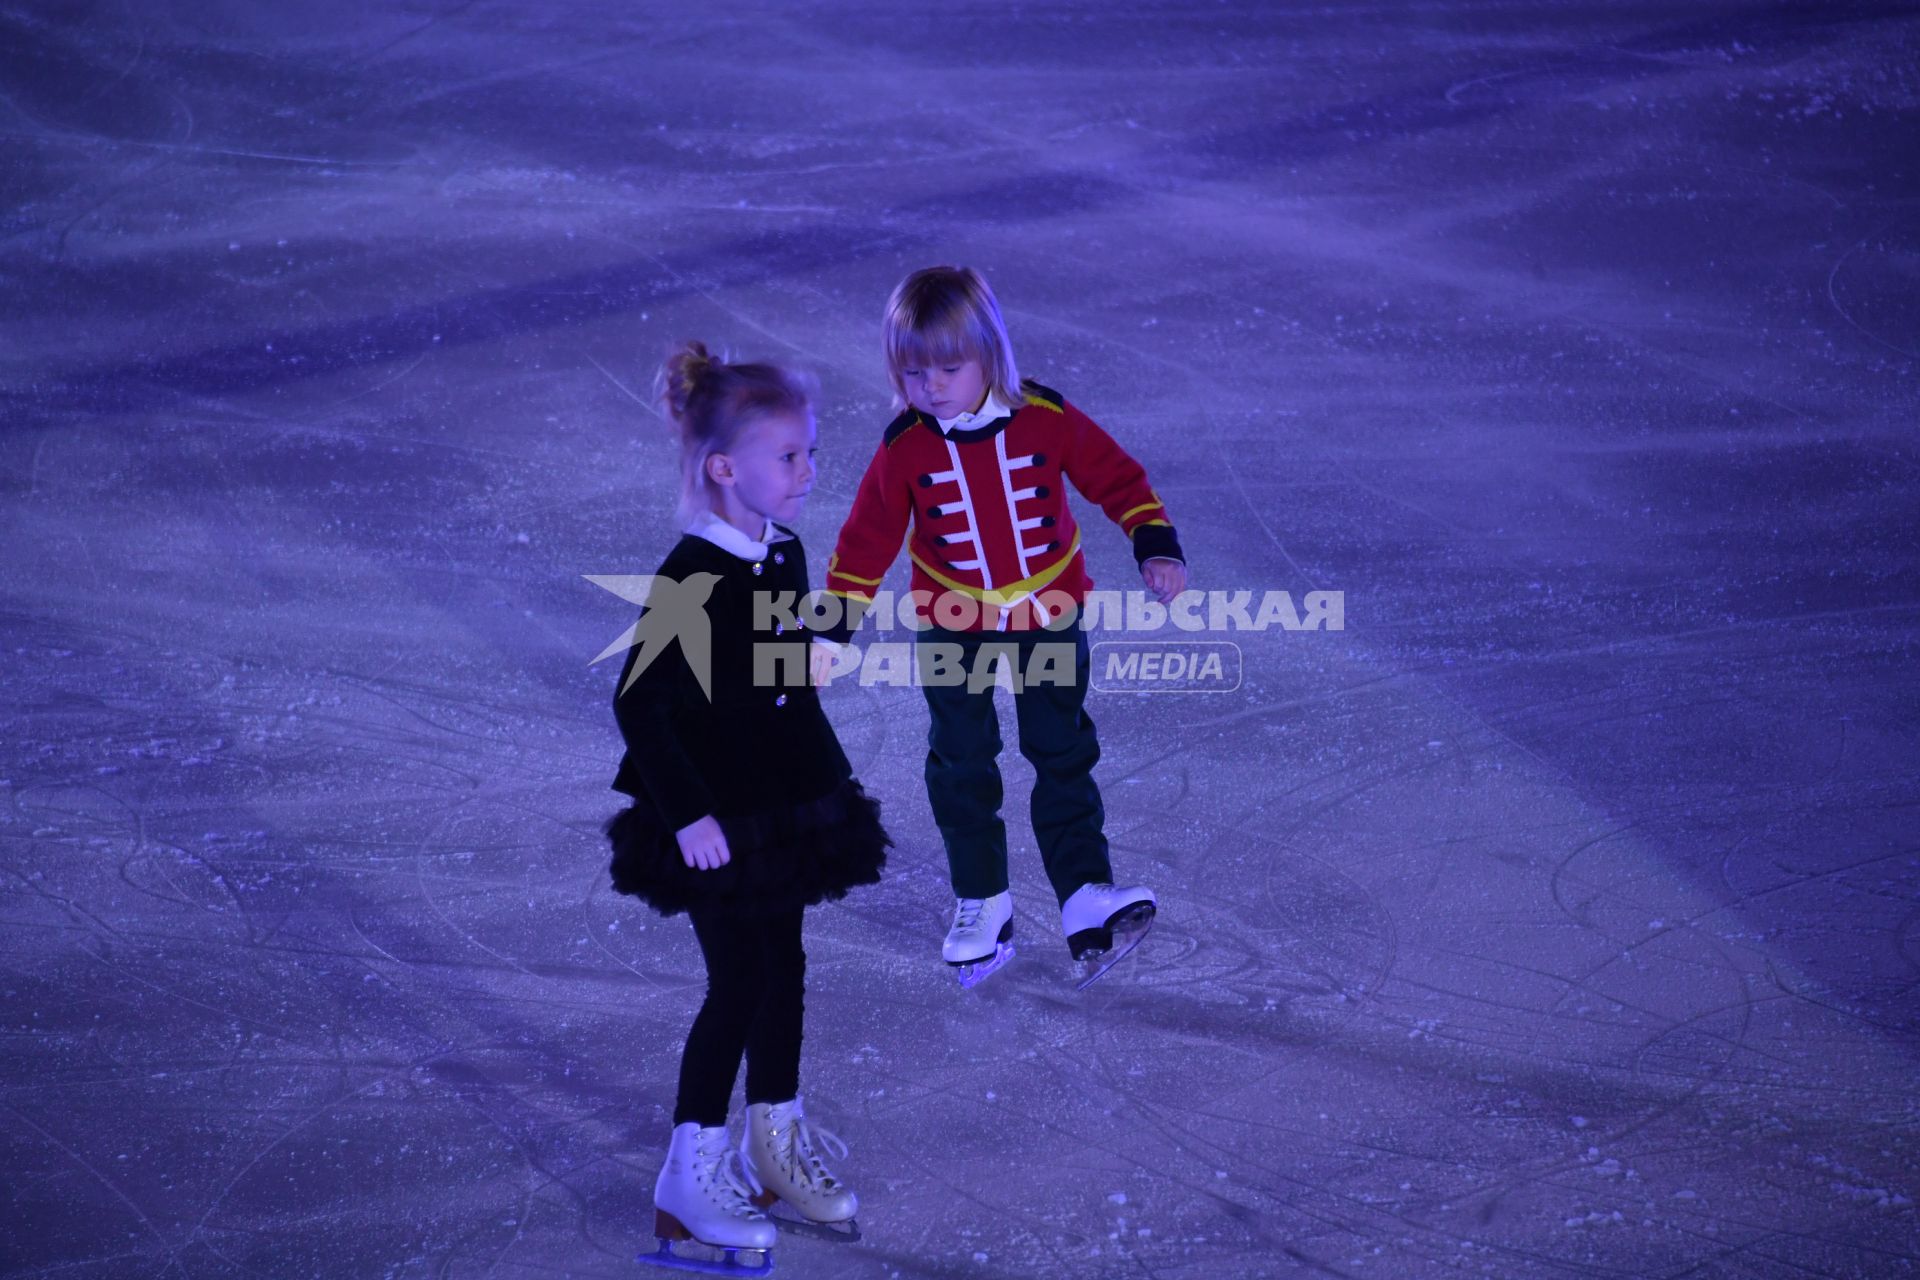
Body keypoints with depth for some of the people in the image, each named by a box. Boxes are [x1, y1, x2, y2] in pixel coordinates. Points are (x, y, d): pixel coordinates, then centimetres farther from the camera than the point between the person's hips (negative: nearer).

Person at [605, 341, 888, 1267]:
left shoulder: (783, 556, 2)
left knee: (781, 972, 17)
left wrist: (828, 777, 16)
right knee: (737, 988, -2)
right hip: (714, 821, -8)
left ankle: (778, 1141, 33)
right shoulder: (690, 581, -23)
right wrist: (687, 816, -23)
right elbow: (637, 703, -23)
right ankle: (689, 1177, 10)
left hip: (784, 806, 8)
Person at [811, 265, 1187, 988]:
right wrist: (829, 634, -7)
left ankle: (1086, 897, 7)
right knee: (961, 765, 8)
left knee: (1063, 754, 4)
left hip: (1048, 616, 0)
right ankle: (981, 906, 19)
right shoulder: (905, 450, -14)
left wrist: (1156, 549, -14)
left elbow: (1117, 478, -4)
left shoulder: (1046, 421, -16)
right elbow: (865, 543, -6)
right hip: (950, 627, 0)